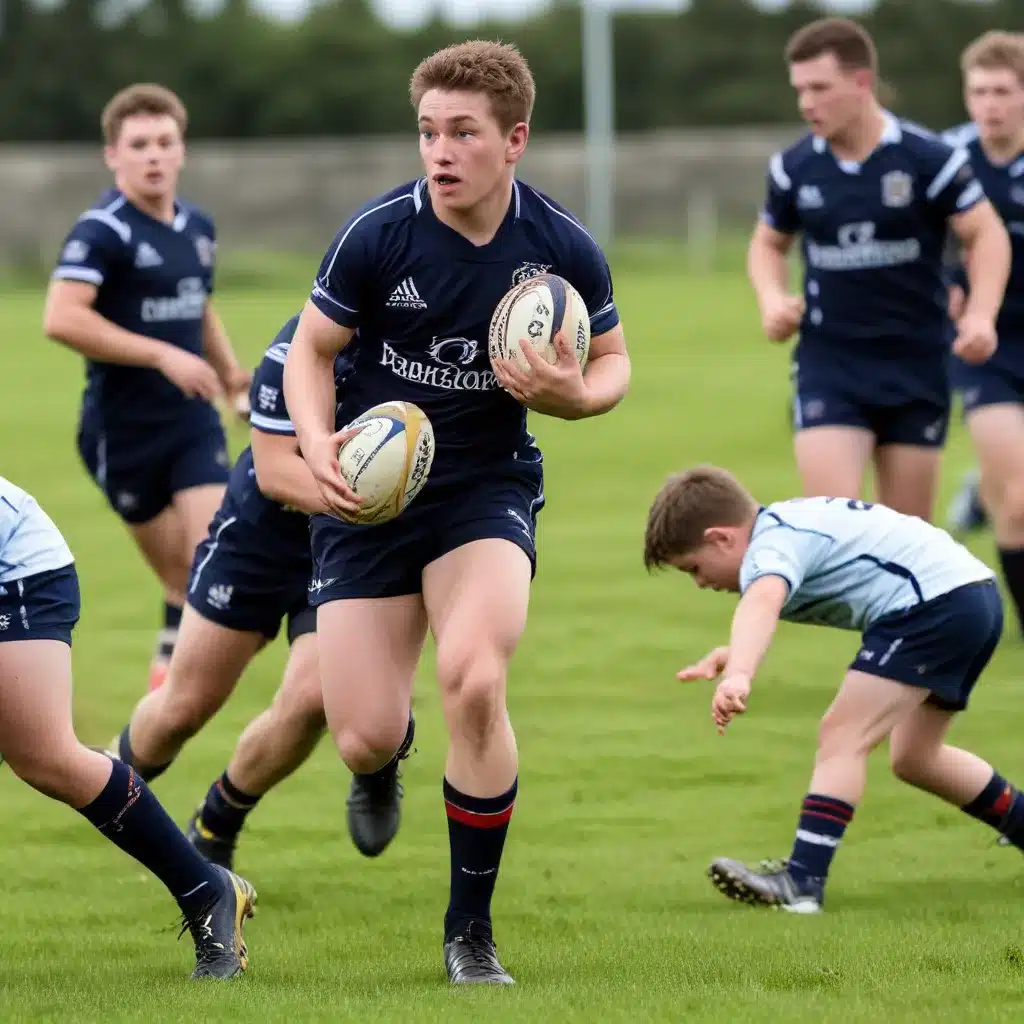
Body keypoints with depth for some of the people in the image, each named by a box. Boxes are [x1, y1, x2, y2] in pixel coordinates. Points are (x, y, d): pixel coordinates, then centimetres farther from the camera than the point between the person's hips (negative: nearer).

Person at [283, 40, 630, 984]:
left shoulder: (564, 249, -10)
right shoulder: (378, 234, -13)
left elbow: (614, 361, 6)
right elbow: (311, 349, 0)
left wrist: (577, 394, -18)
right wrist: (319, 447, -18)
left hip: (488, 488, 0)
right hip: (370, 492, 0)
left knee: (474, 683, -27)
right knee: (363, 743, -7)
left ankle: (470, 928, -7)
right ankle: (389, 755, 39)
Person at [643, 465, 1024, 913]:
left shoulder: (772, 545, -13)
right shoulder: (786, 524, 20)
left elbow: (761, 603, -37)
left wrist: (739, 674, -54)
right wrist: (732, 655, 26)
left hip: (934, 601, -11)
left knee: (842, 737, -16)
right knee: (913, 758, 24)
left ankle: (802, 883, -25)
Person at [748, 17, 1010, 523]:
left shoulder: (929, 159, -9)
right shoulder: (793, 168, 0)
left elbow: (987, 234, -4)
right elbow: (768, 243, 17)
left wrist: (981, 315, -19)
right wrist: (772, 299, -4)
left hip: (916, 367, -1)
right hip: (828, 364, 1)